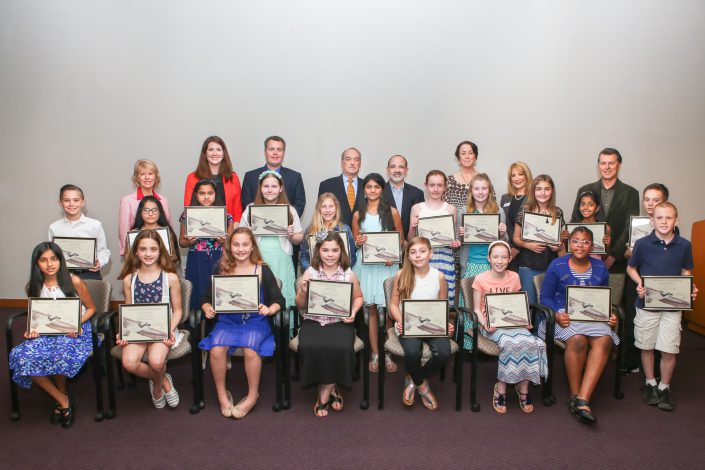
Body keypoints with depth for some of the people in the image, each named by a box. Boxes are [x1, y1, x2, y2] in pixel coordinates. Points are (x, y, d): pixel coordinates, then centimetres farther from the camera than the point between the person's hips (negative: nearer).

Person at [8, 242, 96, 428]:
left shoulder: (73, 281, -6)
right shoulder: (33, 287, 5)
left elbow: (91, 308, 3)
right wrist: (32, 329, -5)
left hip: (76, 331, -4)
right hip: (47, 332, 4)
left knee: (61, 353, -37)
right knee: (22, 357, -26)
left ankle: (62, 396, -4)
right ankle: (64, 401, -12)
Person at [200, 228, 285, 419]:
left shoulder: (262, 270, 1)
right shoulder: (221, 269, 5)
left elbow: (279, 300, 1)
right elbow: (206, 297, 10)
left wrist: (270, 309, -20)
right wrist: (207, 308, -12)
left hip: (255, 321, -1)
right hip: (227, 320, 2)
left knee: (251, 350, -30)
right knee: (216, 349, -27)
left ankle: (252, 396, -6)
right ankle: (222, 394, -2)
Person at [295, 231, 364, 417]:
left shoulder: (349, 274, 3)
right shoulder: (310, 273, 2)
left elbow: (358, 297, 18)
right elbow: (300, 306, 9)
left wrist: (353, 311, -2)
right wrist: (303, 291, -12)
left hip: (340, 322, 0)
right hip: (313, 321, 0)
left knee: (341, 348, -31)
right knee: (310, 347, -30)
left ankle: (325, 392, -3)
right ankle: (332, 389, -2)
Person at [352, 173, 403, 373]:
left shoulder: (392, 212, 3)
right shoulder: (358, 214, 8)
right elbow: (354, 240, 14)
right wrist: (358, 242, -10)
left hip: (387, 264, -1)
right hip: (366, 264, 2)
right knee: (371, 309, 5)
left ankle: (388, 354, 10)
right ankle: (375, 354, 12)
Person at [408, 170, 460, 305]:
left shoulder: (451, 209, 9)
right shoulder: (417, 208, 8)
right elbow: (410, 240, 10)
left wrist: (455, 243, -6)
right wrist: (413, 227, -8)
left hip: (444, 258, 0)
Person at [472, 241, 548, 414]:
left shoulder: (514, 277, 10)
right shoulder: (480, 279, -2)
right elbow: (477, 309, 0)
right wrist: (485, 324, -17)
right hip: (491, 324, -3)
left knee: (531, 342, -27)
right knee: (510, 342, -34)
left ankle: (523, 387, -7)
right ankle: (501, 388, -14)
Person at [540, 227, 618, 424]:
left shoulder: (600, 268, 13)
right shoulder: (557, 265, 2)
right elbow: (545, 297, 1)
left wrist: (610, 315, -2)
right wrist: (556, 315, -17)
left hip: (593, 316, 3)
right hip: (564, 315, -3)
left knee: (604, 340, -30)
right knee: (577, 339, -35)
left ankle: (583, 399, -33)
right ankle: (574, 395, -17)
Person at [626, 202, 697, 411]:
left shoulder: (684, 245, -2)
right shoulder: (642, 243, -7)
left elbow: (686, 271, 11)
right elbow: (631, 268, 5)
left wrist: (691, 288, -7)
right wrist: (640, 284, -12)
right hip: (647, 303, 0)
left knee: (669, 350, 2)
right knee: (647, 347, 11)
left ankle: (664, 387, 22)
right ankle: (650, 383, 30)